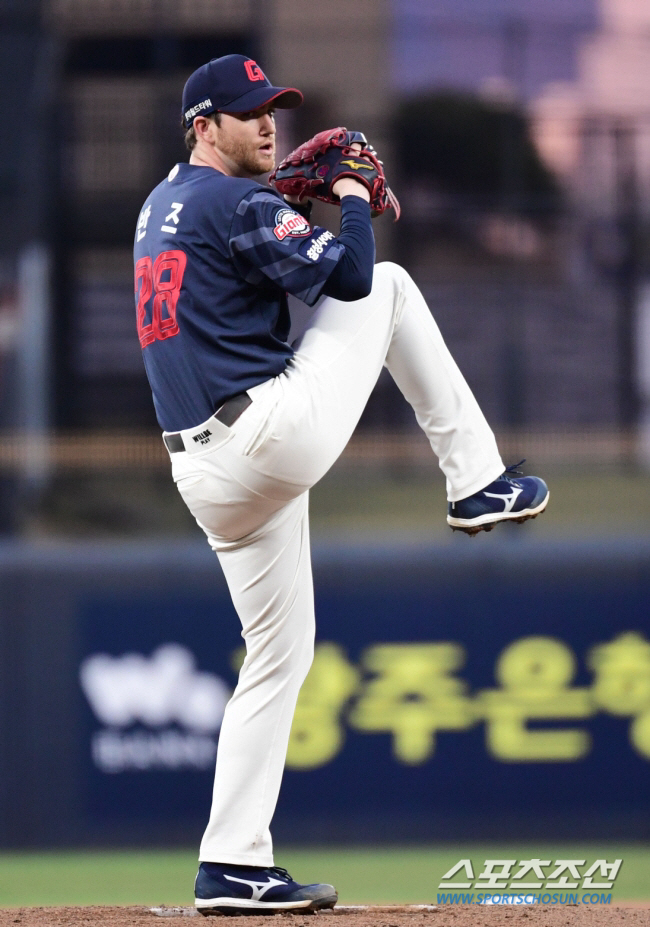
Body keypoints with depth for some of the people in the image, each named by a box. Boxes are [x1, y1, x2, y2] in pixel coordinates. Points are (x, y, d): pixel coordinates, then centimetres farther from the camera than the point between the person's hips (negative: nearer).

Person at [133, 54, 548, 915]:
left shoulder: (161, 207, 19)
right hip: (275, 434, -8)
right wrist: (352, 203, 4)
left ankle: (232, 863, 8)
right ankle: (476, 479, 10)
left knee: (280, 654, 14)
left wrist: (299, 201, 22)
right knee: (388, 285, 8)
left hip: (205, 472, 9)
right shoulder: (236, 205, -10)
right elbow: (345, 277, -14)